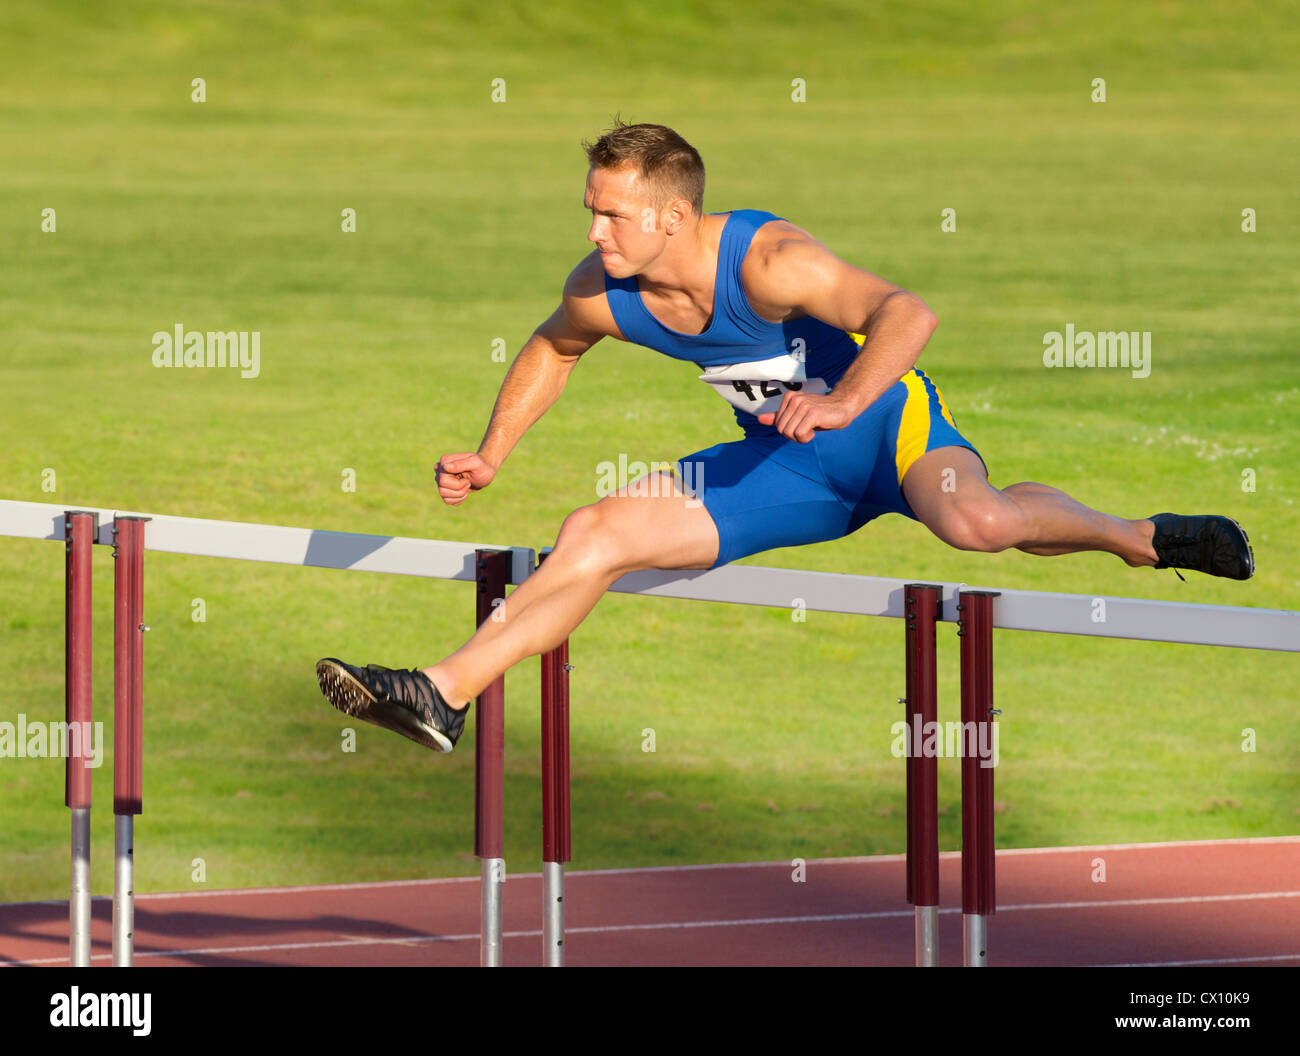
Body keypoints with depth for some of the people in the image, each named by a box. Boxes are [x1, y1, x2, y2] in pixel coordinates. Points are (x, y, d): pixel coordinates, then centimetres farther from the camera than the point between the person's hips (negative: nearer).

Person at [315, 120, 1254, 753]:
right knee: (597, 532, -6)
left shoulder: (769, 260, -30)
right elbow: (552, 351, 15)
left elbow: (908, 313, -41)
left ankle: (1135, 537, -10)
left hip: (885, 419, -6)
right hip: (783, 467, 6)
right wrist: (491, 457, 5)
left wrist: (839, 405, -55)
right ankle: (443, 696, -5)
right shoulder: (601, 295, -10)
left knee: (976, 522, -37)